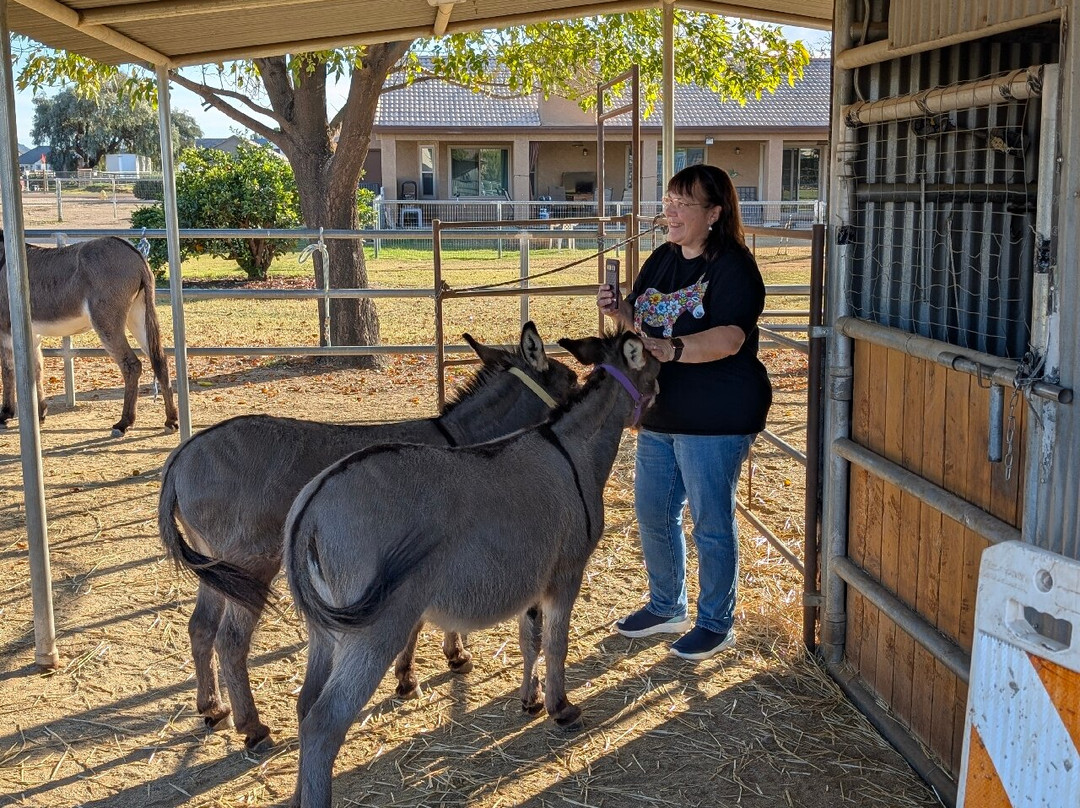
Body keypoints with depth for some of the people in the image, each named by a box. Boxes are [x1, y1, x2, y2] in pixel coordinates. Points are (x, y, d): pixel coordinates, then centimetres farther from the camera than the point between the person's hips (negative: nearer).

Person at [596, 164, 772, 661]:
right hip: (660, 414, 8)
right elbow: (644, 321, 17)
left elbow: (729, 339, -27)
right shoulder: (661, 260, 10)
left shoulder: (732, 266, -15)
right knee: (653, 513, 16)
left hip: (716, 419, -8)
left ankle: (716, 624, 19)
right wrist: (619, 311, -5)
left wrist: (672, 349, -40)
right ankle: (666, 607, 35)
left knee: (710, 523, 2)